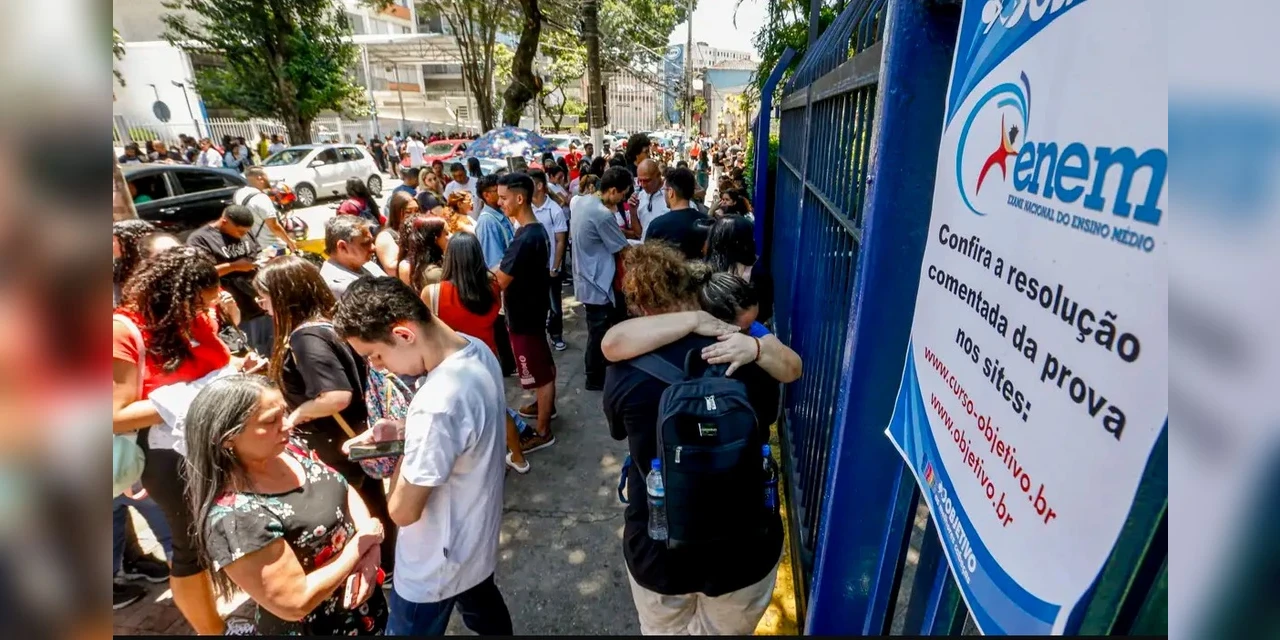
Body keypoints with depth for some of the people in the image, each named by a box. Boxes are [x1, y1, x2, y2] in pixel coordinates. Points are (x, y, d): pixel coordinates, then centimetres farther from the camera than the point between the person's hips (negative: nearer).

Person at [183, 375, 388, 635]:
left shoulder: (290, 448, -10)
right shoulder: (234, 517, -31)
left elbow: (346, 493, 0)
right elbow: (297, 602, -27)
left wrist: (370, 548, -15)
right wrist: (362, 542, -20)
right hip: (316, 628, -6)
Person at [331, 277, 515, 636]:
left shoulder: (437, 402, -39)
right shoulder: (476, 349, -12)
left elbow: (403, 511, -27)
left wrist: (403, 455, -12)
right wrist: (403, 428, -5)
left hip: (437, 566, -7)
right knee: (485, 612, 31)